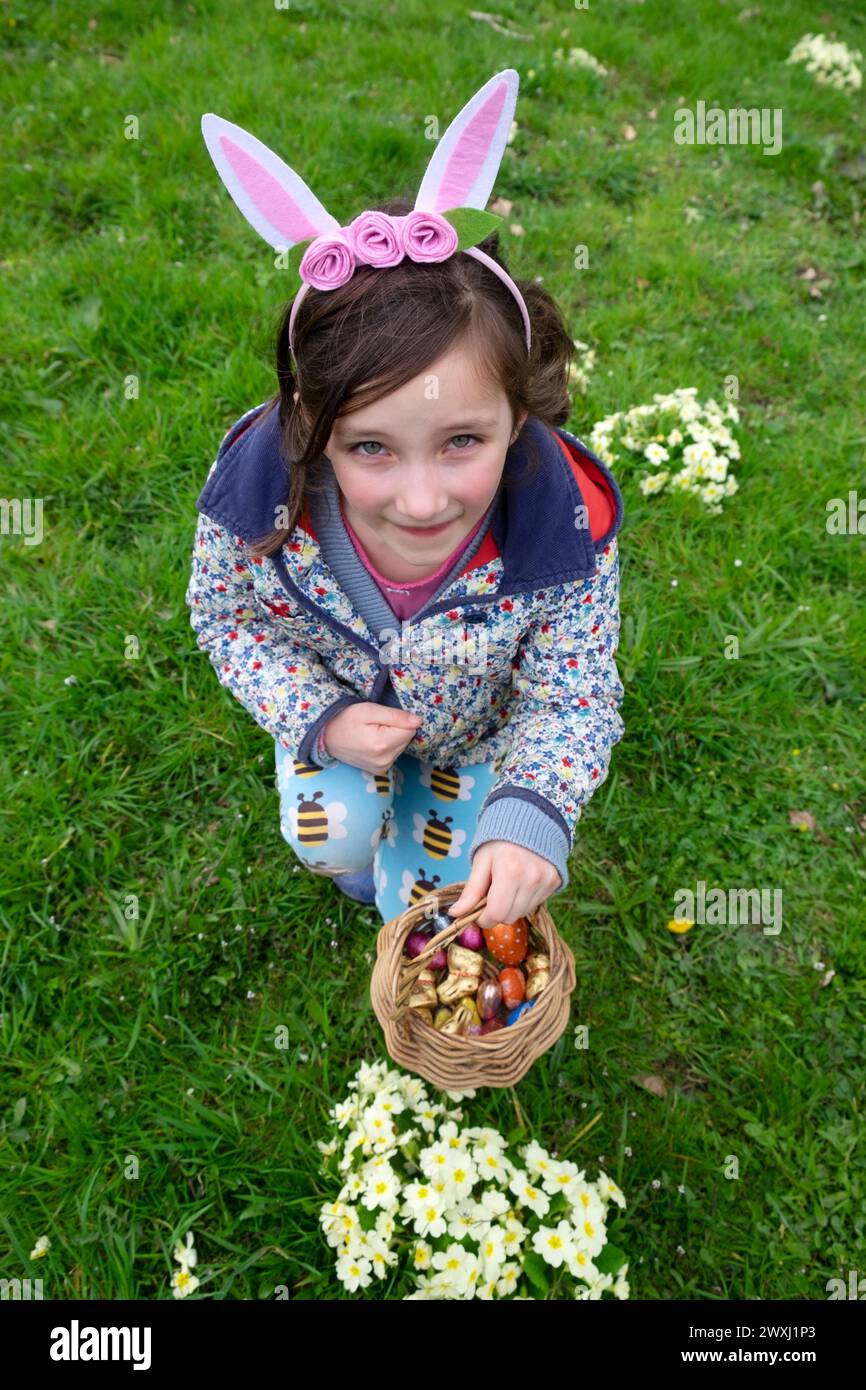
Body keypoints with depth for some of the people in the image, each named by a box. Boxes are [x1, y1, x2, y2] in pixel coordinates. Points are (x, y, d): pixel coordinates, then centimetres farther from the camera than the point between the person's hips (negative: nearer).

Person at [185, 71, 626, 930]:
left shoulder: (567, 529, -38)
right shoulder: (257, 491, -36)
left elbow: (573, 703, -24)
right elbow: (225, 615, -14)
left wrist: (533, 812, -43)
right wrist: (321, 719, -27)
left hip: (479, 722, 0)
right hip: (337, 702, 1)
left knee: (427, 903, 8)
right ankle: (366, 822, 28)